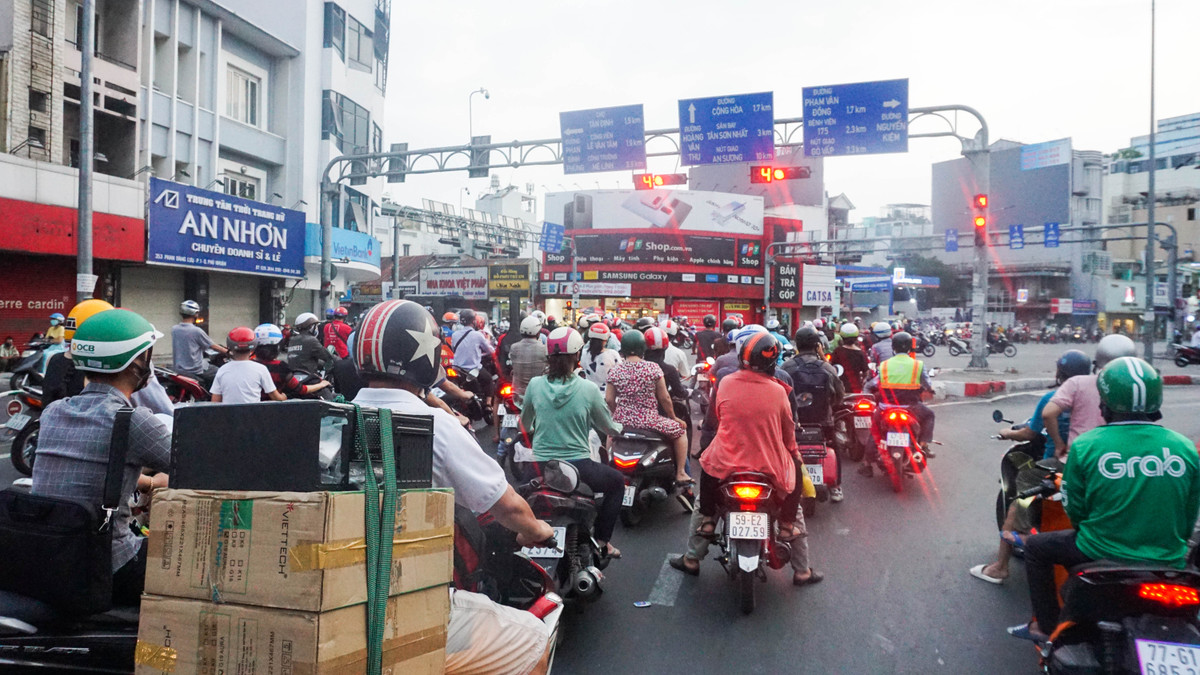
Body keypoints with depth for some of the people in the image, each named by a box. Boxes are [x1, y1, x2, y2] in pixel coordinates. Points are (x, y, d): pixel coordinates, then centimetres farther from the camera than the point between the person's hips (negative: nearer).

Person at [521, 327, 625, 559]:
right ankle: (601, 540, 22)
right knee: (617, 481, 25)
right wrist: (620, 427, 27)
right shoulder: (588, 389, -11)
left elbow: (525, 424, 14)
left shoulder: (535, 385, -3)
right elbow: (609, 428, 3)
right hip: (577, 468, -3)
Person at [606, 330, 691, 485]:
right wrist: (673, 417, 12)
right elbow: (664, 398, -4)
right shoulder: (653, 368, -8)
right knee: (679, 431, 18)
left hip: (623, 420, 3)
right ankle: (680, 473, 16)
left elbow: (609, 399, 2)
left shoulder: (614, 370, -1)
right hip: (649, 420, -3)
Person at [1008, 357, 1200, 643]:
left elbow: (1074, 509, -4)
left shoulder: (1086, 445, -13)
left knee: (1036, 547, 21)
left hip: (1102, 554, -4)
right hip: (1168, 563, 4)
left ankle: (1047, 626, 23)